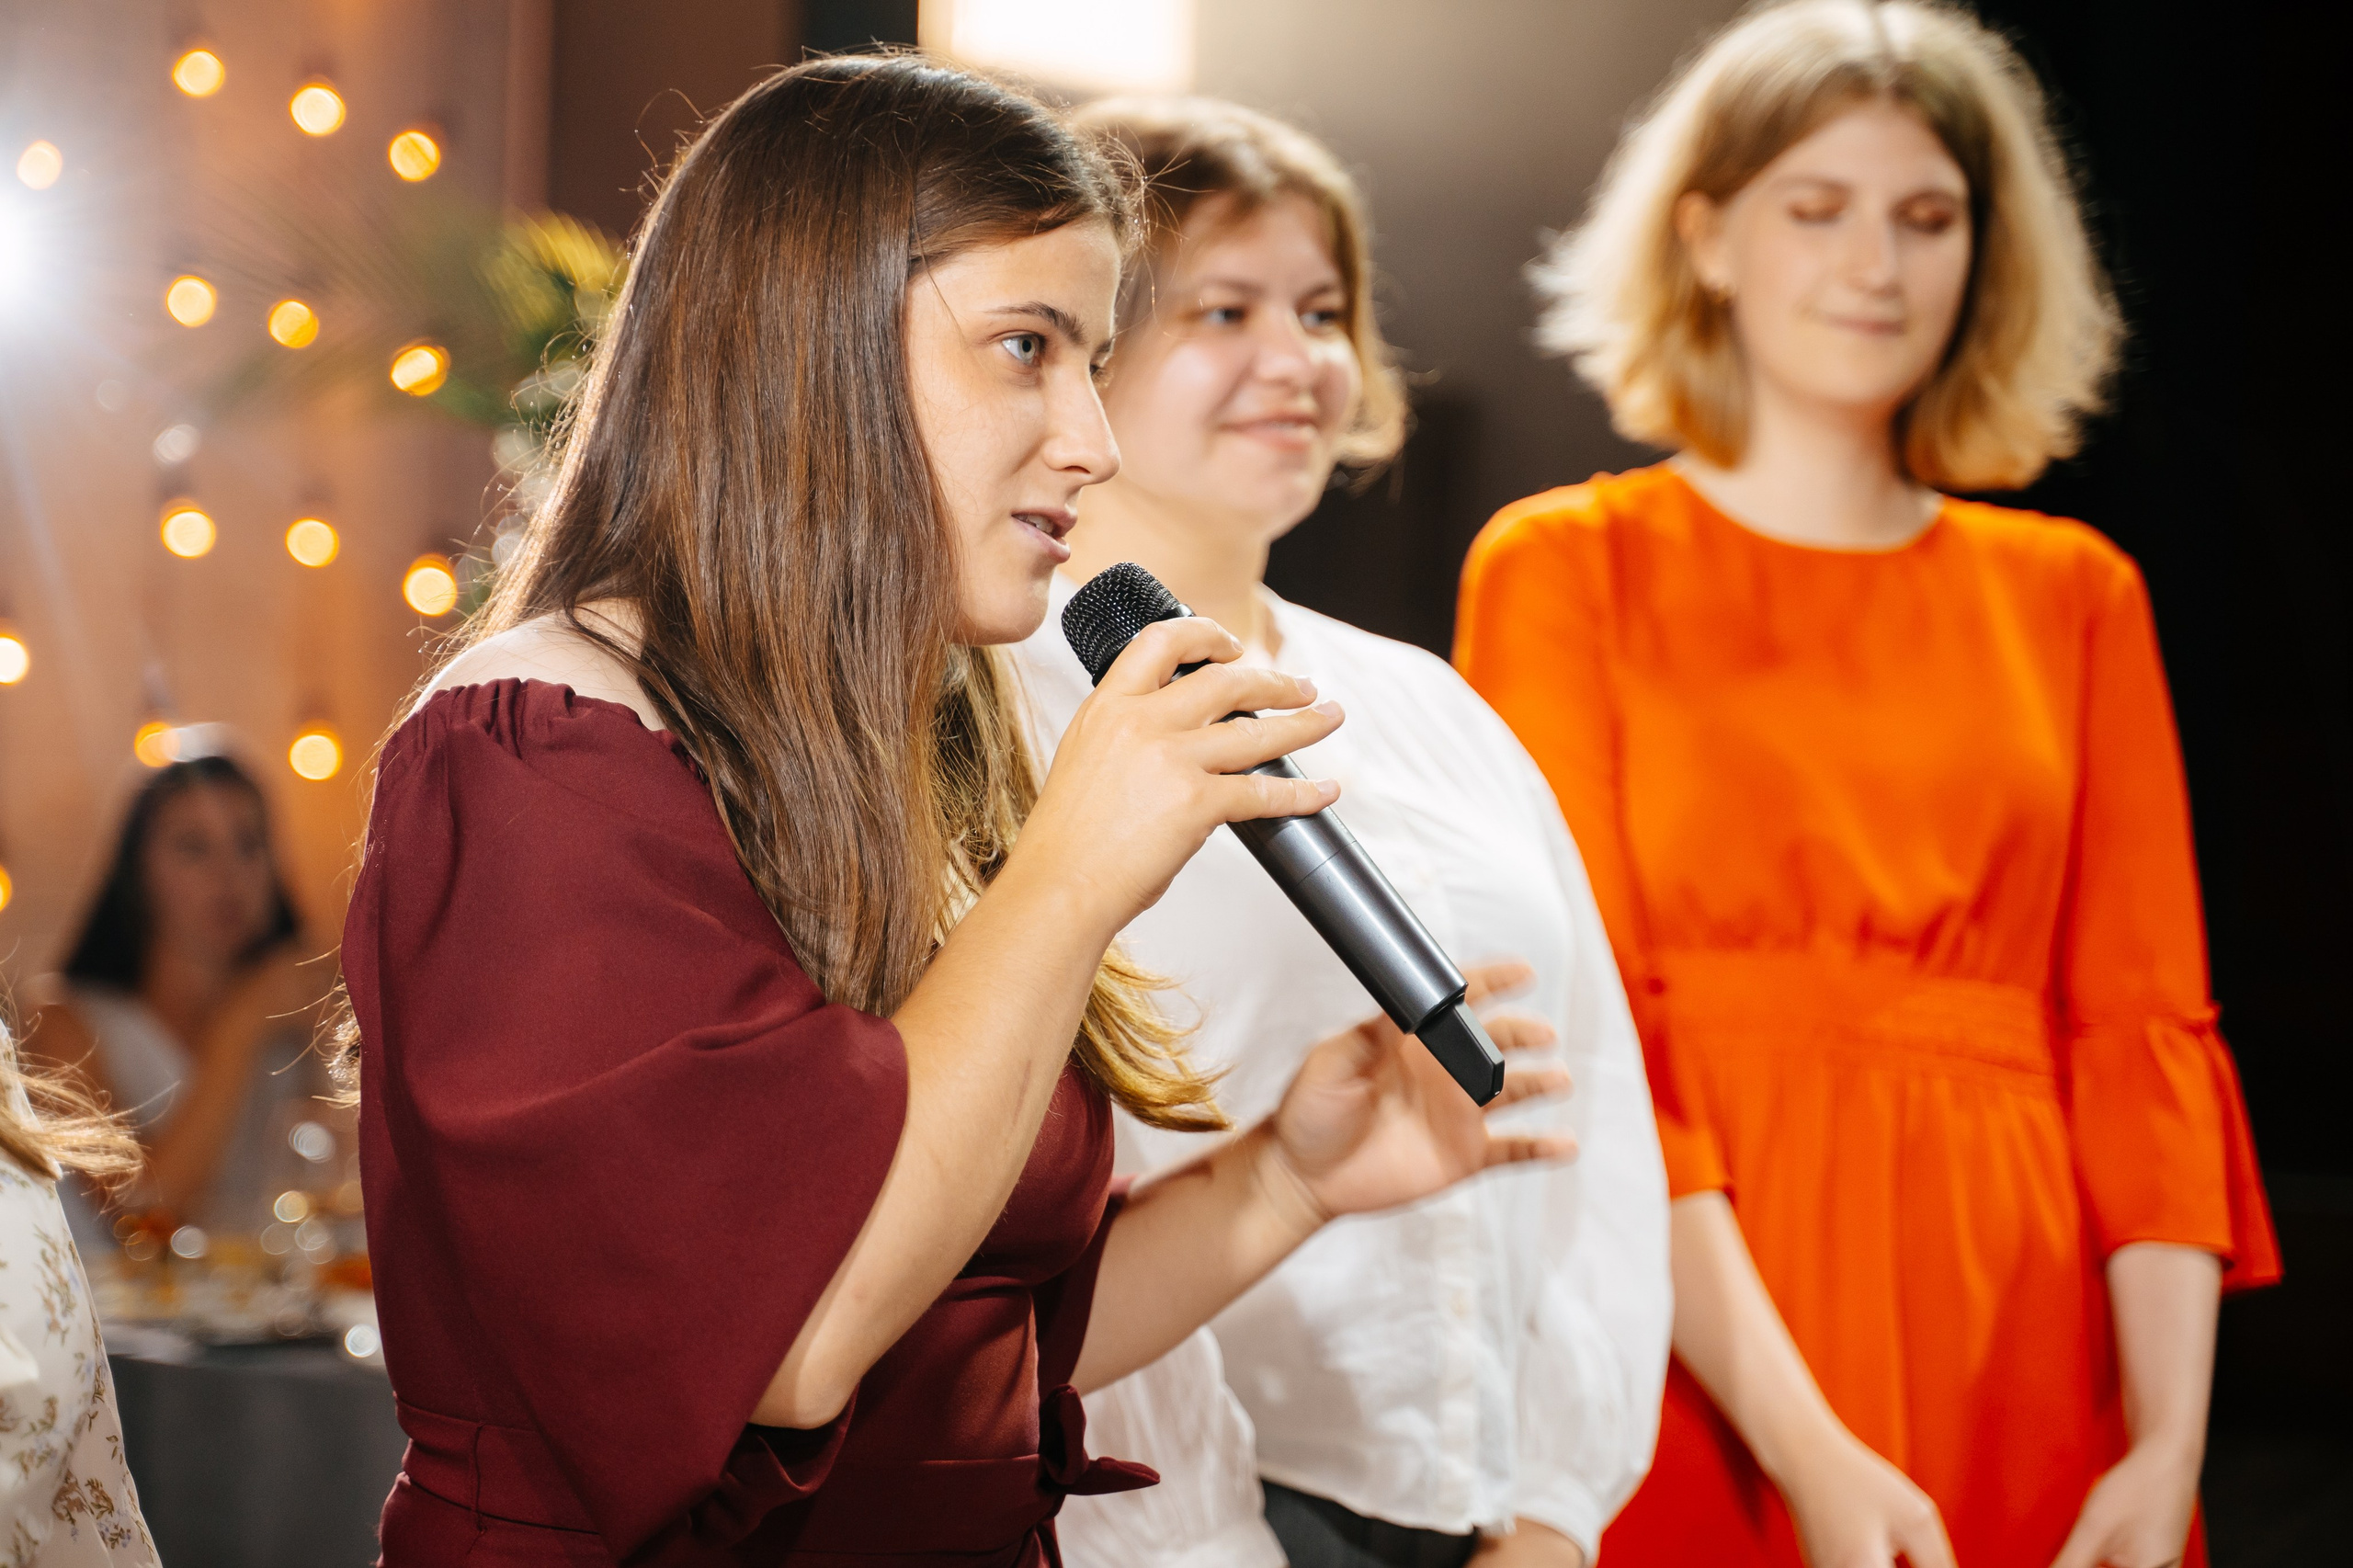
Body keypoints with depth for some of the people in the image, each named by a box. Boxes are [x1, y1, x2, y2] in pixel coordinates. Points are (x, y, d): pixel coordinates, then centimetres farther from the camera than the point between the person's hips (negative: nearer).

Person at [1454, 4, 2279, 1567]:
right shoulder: (1564, 568, 0)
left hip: (2024, 1337, 3)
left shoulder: (2075, 593, 10)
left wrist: (2169, 1442, -9)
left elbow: (2142, 1028, 3)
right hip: (1691, 1367, -3)